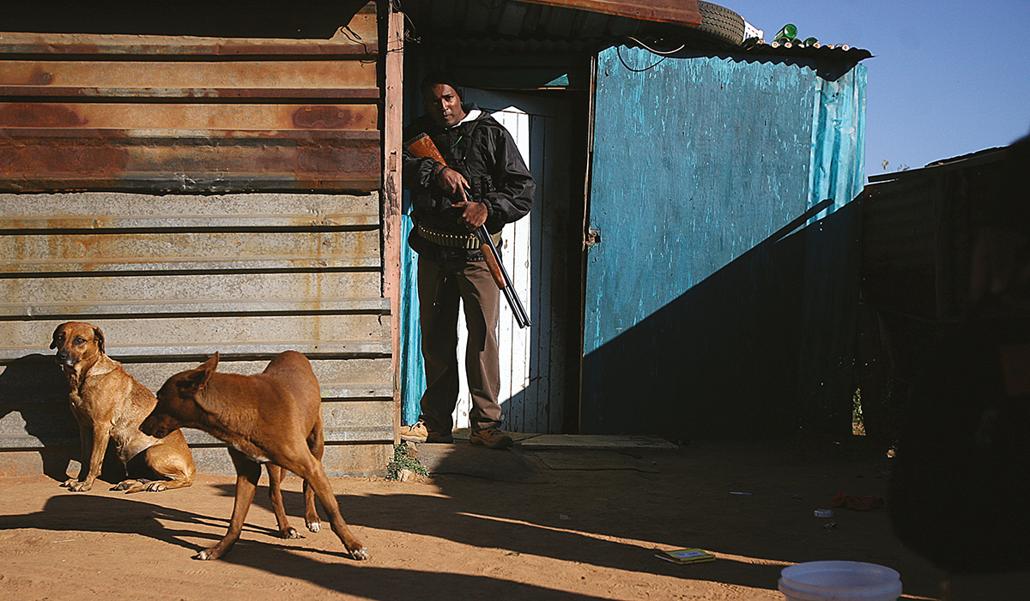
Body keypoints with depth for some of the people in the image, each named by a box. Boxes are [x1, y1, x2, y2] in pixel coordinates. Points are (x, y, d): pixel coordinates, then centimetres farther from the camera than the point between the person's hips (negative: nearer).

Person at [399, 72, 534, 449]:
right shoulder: (419, 133, 10)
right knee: (435, 337, 9)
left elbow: (524, 189, -1)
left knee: (483, 335, -7)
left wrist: (488, 208, -17)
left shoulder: (491, 134, 2)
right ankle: (436, 421, 19)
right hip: (432, 250, 3)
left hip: (476, 251, -3)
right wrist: (434, 171, -23)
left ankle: (485, 423, -1)